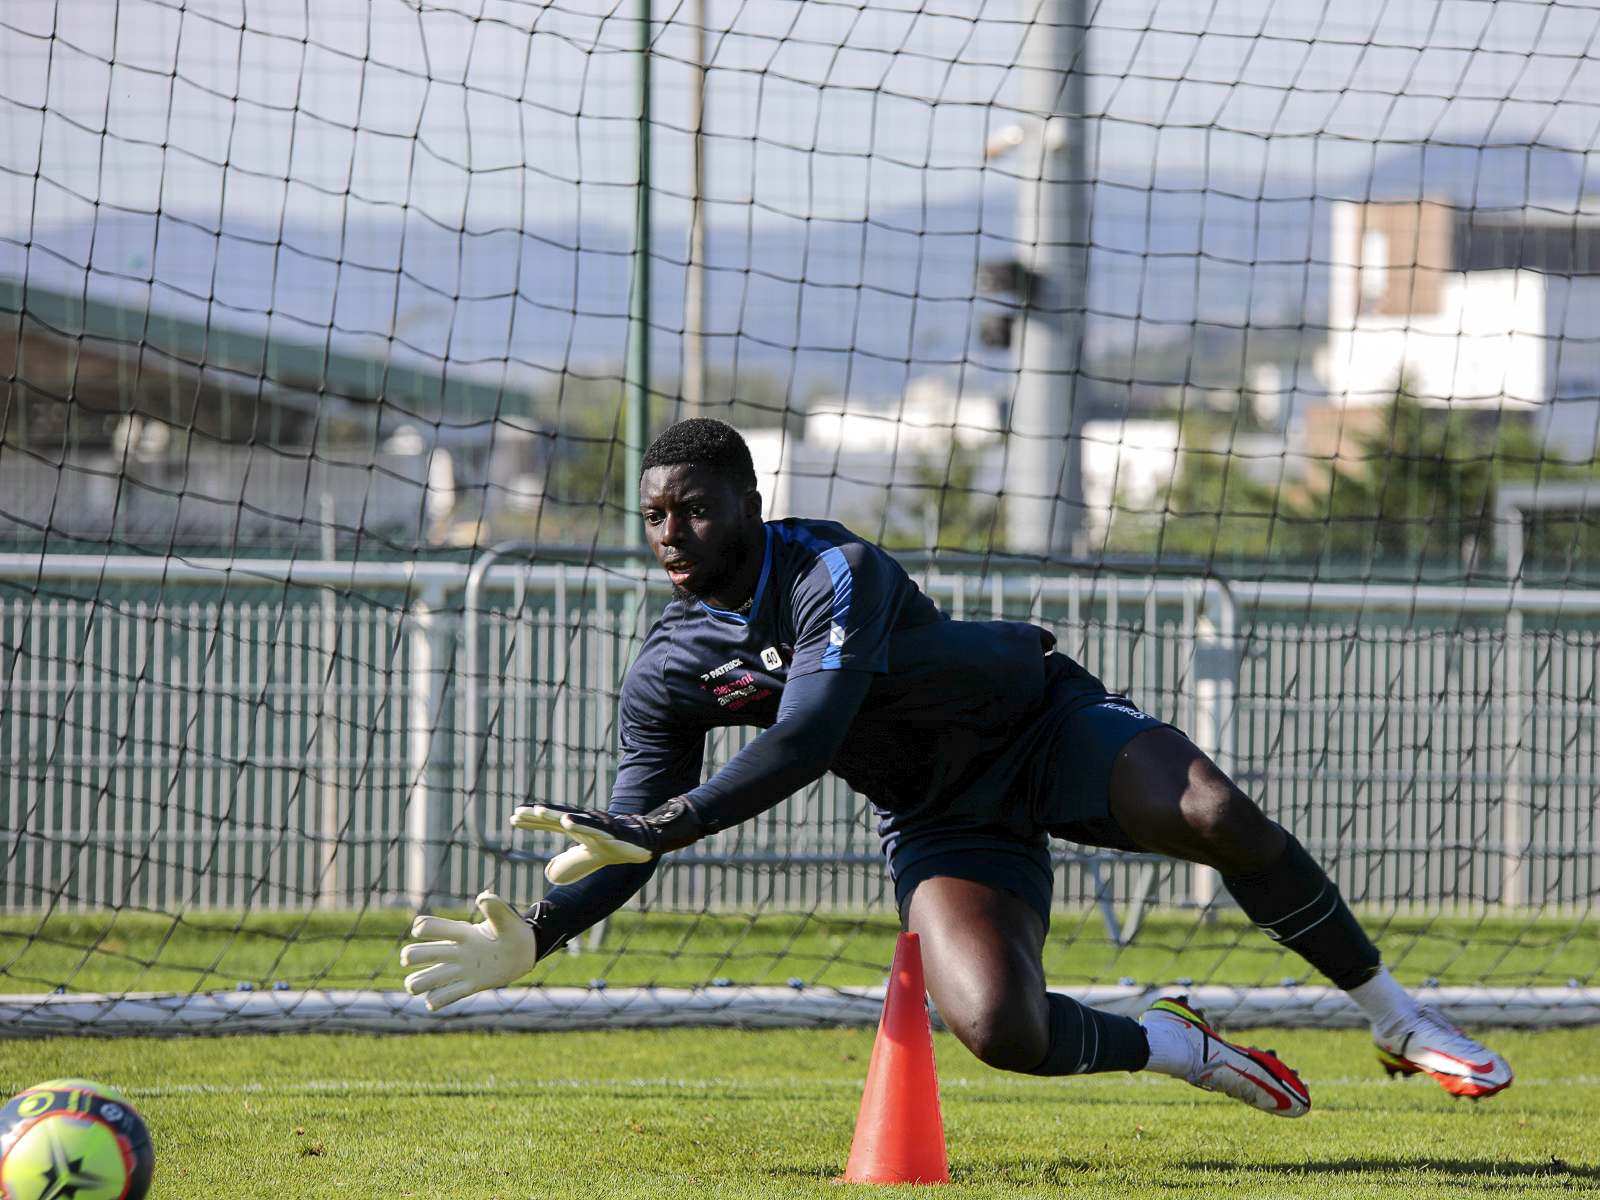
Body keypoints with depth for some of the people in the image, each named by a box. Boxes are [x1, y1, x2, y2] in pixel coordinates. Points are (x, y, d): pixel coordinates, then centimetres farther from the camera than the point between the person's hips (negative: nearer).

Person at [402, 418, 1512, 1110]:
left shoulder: (836, 573, -23)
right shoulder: (668, 674, -5)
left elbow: (804, 746, -34)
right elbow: (633, 837, -2)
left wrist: (655, 829, -39)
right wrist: (531, 940, -19)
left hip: (1045, 723, -3)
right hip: (946, 829, 3)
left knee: (1221, 820, -30)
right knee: (997, 1028, -26)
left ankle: (1397, 1018, -11)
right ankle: (1185, 1049, 2)